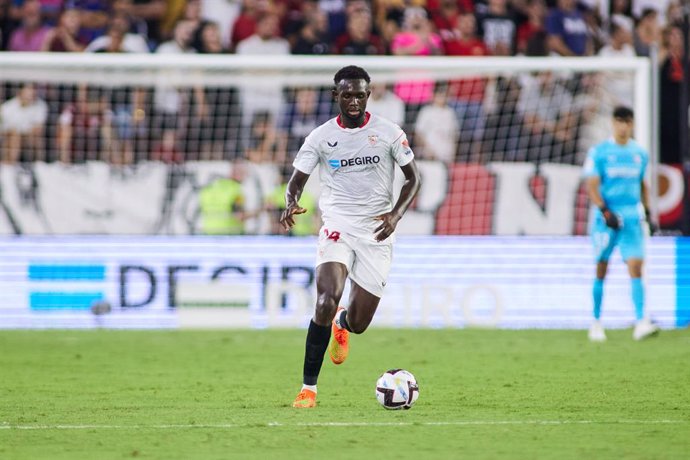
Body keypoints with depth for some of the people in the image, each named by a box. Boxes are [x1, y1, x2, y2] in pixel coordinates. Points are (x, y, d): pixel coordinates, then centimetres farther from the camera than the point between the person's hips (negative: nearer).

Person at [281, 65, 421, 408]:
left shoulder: (388, 133, -1)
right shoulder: (321, 137, 0)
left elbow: (413, 178, 6)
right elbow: (296, 181, 5)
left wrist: (395, 215, -11)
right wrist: (291, 205, -19)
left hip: (377, 234, 1)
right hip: (337, 226, -1)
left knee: (358, 323, 1)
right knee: (327, 300, -26)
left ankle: (341, 325, 44)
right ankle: (308, 388, -17)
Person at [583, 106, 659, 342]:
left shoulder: (640, 153, 10)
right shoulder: (599, 152, -3)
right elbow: (592, 186, -8)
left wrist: (647, 211, 18)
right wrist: (605, 212, -19)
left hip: (632, 218, 2)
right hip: (605, 218, -2)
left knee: (635, 267, -11)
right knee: (601, 270, 4)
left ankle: (641, 323, -19)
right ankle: (596, 323, 17)